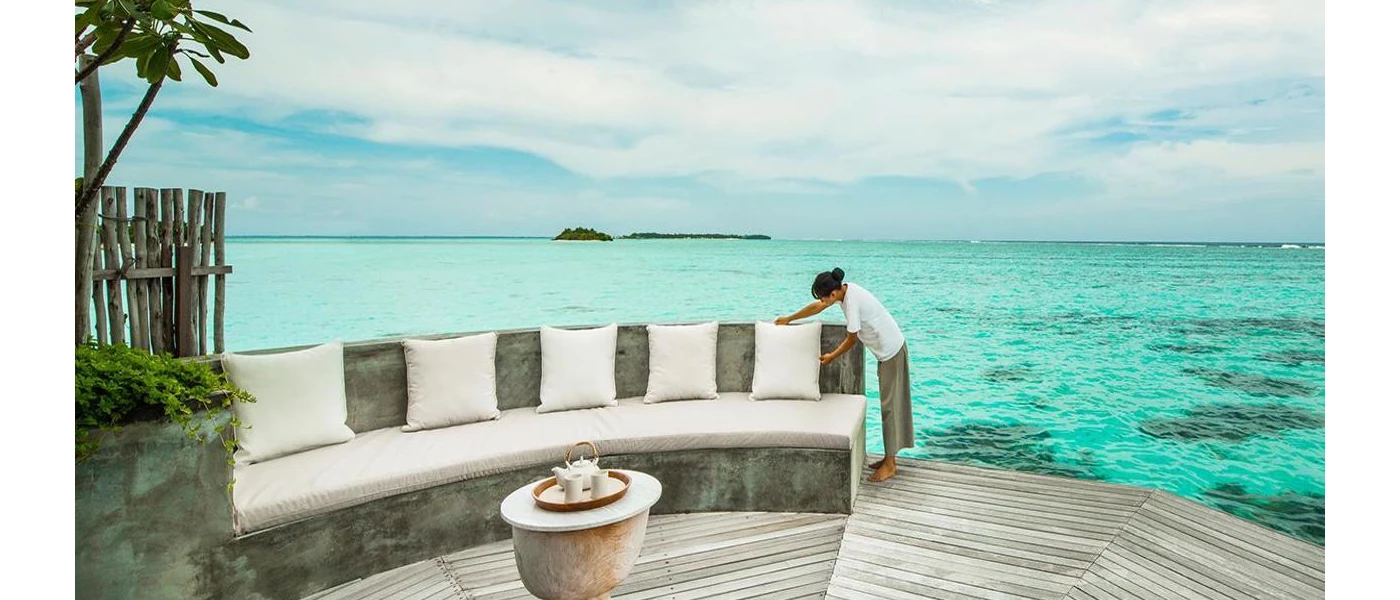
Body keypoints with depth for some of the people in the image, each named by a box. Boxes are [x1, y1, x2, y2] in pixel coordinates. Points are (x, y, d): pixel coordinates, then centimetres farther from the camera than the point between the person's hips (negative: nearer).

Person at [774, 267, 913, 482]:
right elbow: (817, 306, 15)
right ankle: (889, 457, 24)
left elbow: (851, 339, -17)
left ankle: (889, 465, 4)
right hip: (888, 350, 10)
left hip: (891, 351, -10)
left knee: (890, 404, -4)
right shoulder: (843, 289, 0)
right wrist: (789, 319, 23)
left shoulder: (852, 302, -27)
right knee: (890, 402, 14)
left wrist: (832, 356, -1)